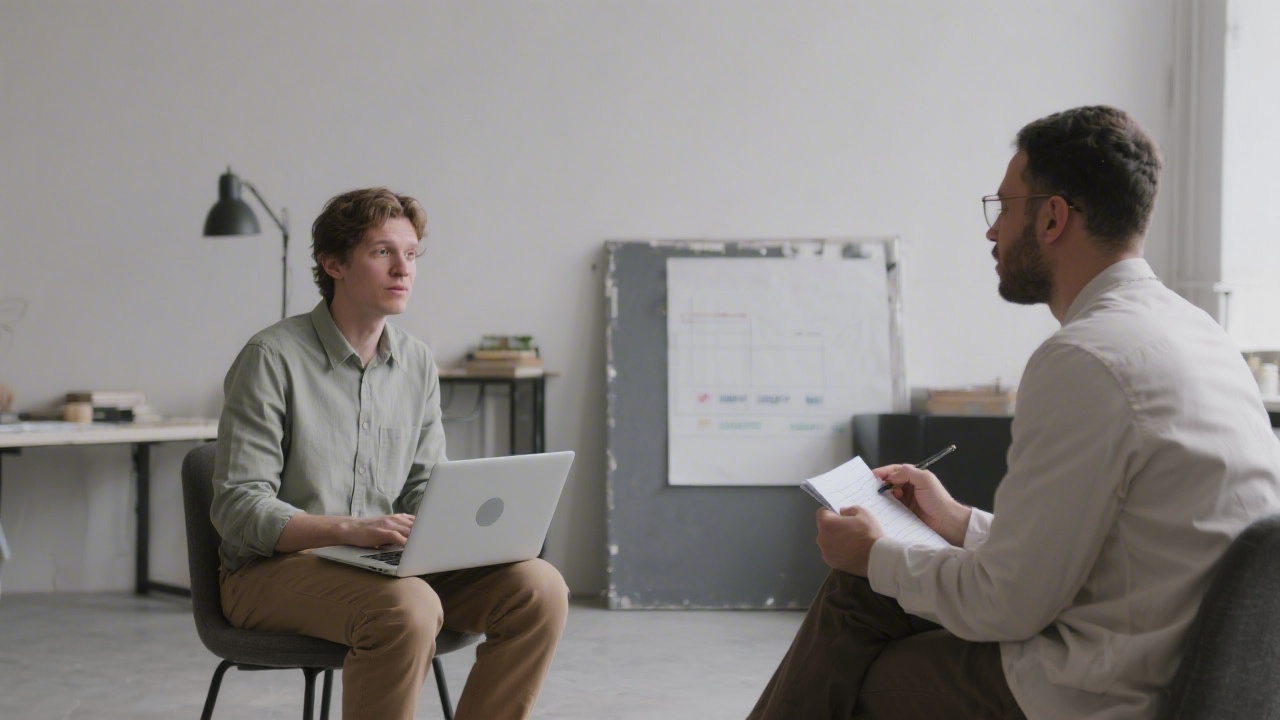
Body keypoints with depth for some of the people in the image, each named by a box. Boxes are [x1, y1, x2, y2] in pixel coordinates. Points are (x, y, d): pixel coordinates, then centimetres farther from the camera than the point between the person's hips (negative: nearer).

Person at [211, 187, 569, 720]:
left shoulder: (417, 365, 10)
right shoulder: (273, 357, -10)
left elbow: (424, 491, 12)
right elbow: (238, 508, -15)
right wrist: (348, 528, -28)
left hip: (384, 562, 6)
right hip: (274, 568, -6)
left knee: (538, 589, -16)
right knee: (408, 608, -37)